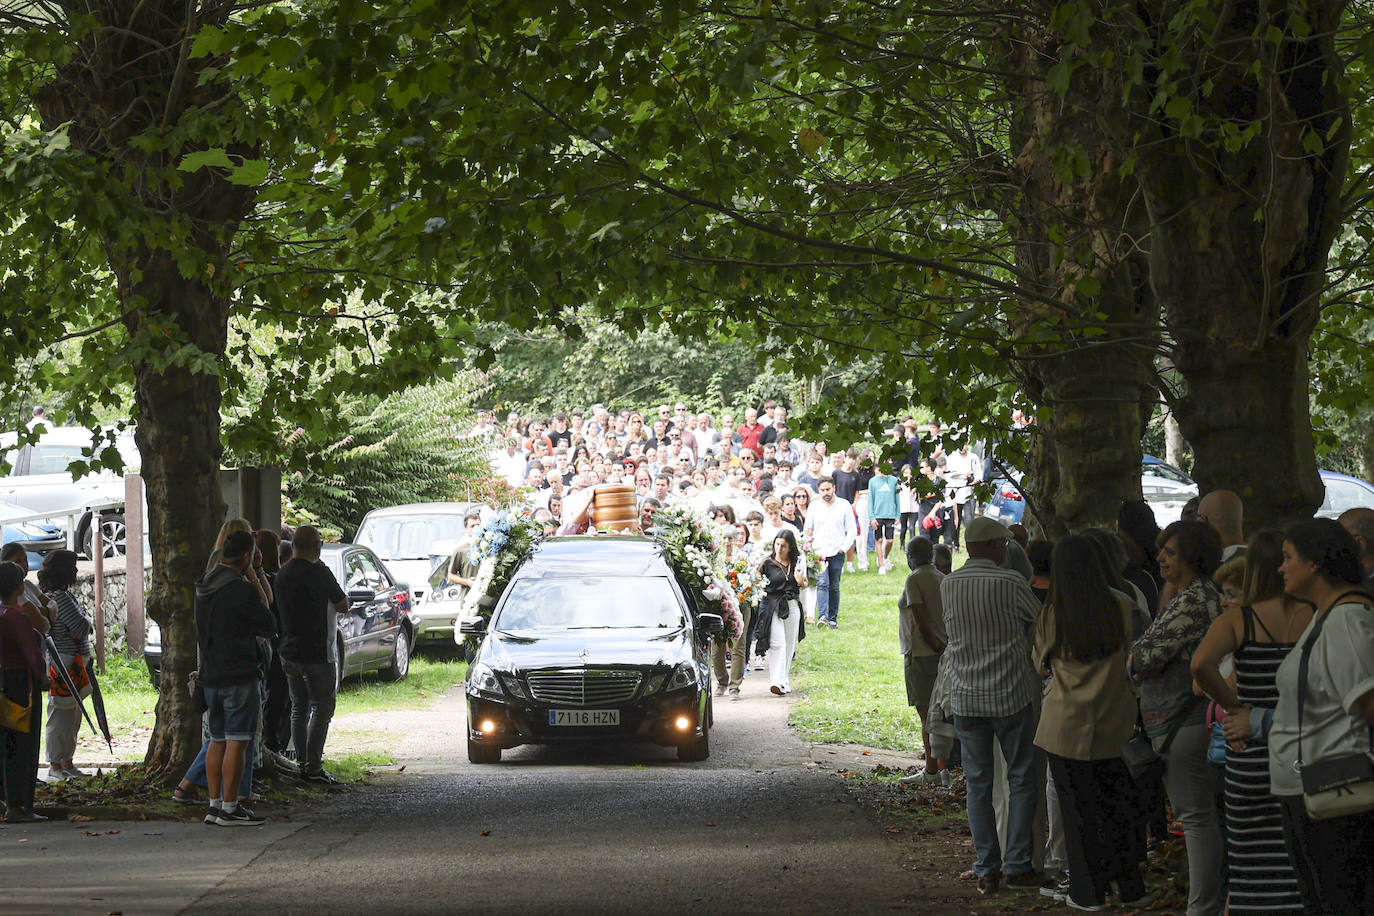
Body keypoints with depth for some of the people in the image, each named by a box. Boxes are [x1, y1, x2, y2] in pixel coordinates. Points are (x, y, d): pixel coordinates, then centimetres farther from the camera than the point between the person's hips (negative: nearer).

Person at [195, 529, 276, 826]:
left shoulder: (203, 588, 10)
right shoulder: (243, 590, -15)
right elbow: (270, 627, -6)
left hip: (210, 674, 8)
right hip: (239, 675, -8)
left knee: (218, 740, 13)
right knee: (237, 741, -5)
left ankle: (215, 806, 14)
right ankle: (230, 809, -5)